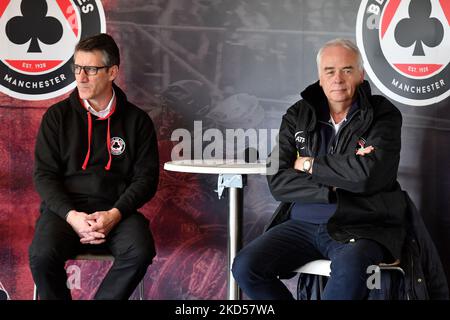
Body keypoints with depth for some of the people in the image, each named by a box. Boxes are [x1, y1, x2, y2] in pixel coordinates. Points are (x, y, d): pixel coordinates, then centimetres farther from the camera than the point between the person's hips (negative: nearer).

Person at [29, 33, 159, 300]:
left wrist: (114, 215, -13)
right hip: (65, 208, 0)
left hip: (116, 211, 0)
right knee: (43, 255, -31)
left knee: (140, 251, -32)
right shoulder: (58, 116, 9)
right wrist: (71, 215, -13)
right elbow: (45, 175, 5)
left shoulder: (137, 120, 9)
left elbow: (146, 177, 5)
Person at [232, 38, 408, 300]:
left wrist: (310, 164, -6)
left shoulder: (383, 115, 0)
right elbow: (277, 181, -2)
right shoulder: (298, 116, 9)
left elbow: (369, 173, -18)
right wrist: (334, 188, -14)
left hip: (359, 228, -4)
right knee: (245, 268, -18)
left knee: (349, 270, -37)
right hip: (302, 225, 4)